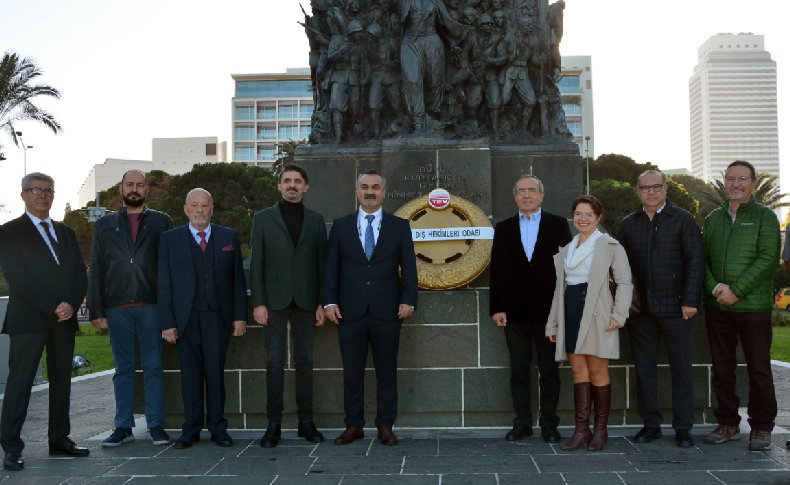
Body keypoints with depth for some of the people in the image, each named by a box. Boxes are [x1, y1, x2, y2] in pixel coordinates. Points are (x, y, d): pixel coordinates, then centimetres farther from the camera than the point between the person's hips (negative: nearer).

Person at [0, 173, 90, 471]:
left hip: (64, 319, 5)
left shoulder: (66, 233, 18)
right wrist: (52, 308, -14)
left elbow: (81, 275, 12)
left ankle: (59, 440, 16)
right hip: (27, 320, -5)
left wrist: (71, 304, -7)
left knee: (62, 380, 8)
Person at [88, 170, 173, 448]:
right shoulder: (105, 225, 14)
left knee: (153, 367, 2)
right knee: (123, 369, 7)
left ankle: (156, 425, 9)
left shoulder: (161, 222, 9)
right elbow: (96, 270, 10)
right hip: (117, 307, 1)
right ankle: (123, 427, 15)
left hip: (151, 306, -1)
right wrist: (96, 310, 1)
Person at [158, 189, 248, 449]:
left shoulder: (229, 237, 9)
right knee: (190, 374, 4)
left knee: (216, 372, 2)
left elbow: (238, 279, 8)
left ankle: (218, 427, 13)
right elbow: (164, 285, 4)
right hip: (186, 318, 0)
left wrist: (240, 316, 1)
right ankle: (191, 429, 14)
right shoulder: (169, 239, 6)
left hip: (218, 317, 0)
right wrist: (167, 323, -3)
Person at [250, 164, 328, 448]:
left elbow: (321, 263, 8)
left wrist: (322, 303, 1)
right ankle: (274, 423, 6)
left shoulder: (316, 220, 10)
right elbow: (256, 263, 3)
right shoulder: (264, 219, 7)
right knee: (275, 362, -1)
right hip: (275, 301, -1)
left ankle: (306, 421, 14)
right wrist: (258, 303, -5)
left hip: (306, 301, 1)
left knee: (305, 361, 6)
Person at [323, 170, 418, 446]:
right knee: (352, 371, 5)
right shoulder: (341, 226, 10)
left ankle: (385, 426, 14)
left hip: (387, 310, 0)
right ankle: (354, 426, 16)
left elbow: (408, 267, 5)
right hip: (350, 311, 1)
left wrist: (408, 300, -7)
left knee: (387, 370, 4)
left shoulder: (399, 226, 8)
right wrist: (330, 301, -3)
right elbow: (331, 267, 7)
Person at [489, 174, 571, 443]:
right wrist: (496, 308, 1)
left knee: (549, 370, 5)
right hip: (515, 311, 2)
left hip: (549, 309, -1)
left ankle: (549, 424, 14)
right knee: (519, 370, 7)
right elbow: (497, 270, 7)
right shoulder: (504, 228, 10)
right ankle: (522, 423, 15)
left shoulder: (558, 225, 5)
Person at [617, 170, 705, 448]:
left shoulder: (683, 220, 3)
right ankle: (651, 424, 18)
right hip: (640, 309, 3)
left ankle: (683, 428, 12)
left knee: (681, 369, 2)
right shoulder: (628, 225, 12)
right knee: (644, 368, 7)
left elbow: (695, 262, -2)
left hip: (675, 307, -3)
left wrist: (691, 301, -10)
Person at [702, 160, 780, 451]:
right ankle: (728, 424, 20)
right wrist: (715, 288, -8)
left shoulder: (764, 216, 1)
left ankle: (761, 428, 13)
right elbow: (702, 259, 10)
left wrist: (736, 291, -15)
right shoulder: (713, 219, 14)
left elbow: (768, 260, -9)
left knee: (758, 369, 2)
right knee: (722, 368, 9)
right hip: (717, 307, 4)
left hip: (753, 305, -4)